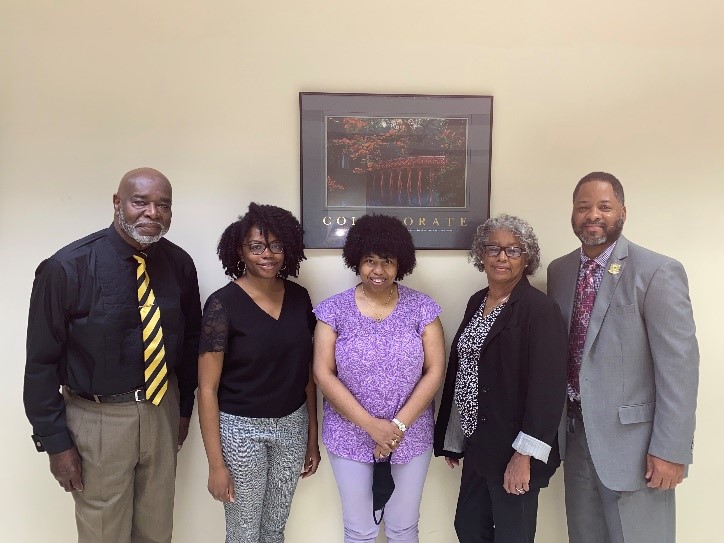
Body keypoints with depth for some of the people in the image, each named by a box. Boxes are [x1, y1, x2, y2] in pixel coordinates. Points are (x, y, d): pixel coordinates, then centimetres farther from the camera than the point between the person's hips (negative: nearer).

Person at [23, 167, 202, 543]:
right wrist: (55, 441, -9)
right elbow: (41, 361, -11)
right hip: (99, 418, -4)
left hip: (163, 410, 4)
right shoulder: (67, 268, -18)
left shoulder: (180, 264, -5)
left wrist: (185, 407, 11)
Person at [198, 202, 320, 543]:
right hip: (241, 429, -4)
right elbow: (207, 388, -13)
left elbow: (306, 371, 6)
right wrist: (216, 463, -13)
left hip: (292, 425, 4)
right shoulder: (223, 303, -15)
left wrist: (313, 434, 9)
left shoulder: (299, 297, -1)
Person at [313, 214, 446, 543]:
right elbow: (323, 375, -9)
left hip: (411, 437, 1)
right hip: (350, 438, 0)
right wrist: (372, 425, -15)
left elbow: (434, 371, -6)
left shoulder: (422, 308, -4)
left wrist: (399, 425, -13)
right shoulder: (334, 310, -6)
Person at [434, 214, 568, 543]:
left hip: (512, 450, -7)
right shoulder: (476, 302, 7)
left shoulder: (540, 309, -14)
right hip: (477, 445, 7)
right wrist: (453, 438, 14)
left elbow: (547, 387, -19)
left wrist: (524, 455, -21)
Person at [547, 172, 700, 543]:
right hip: (574, 433, 5)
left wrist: (671, 449, -16)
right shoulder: (558, 271, 6)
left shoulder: (658, 272, -12)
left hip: (632, 439, -5)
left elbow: (679, 366, -14)